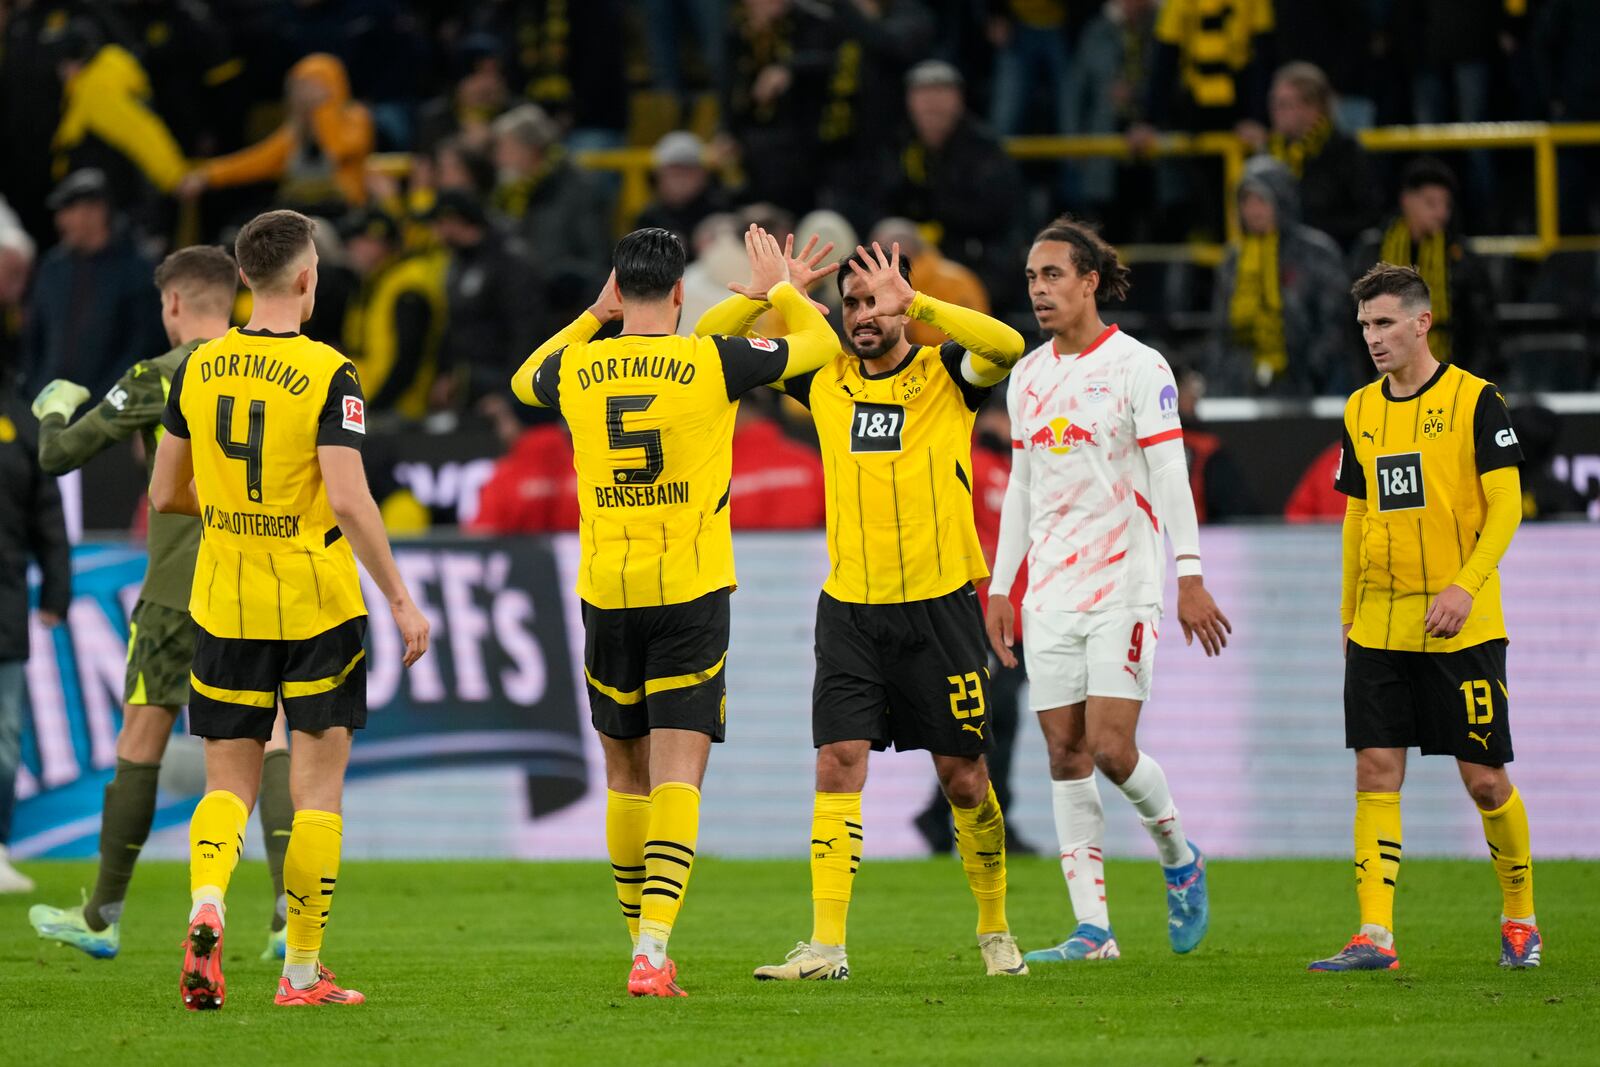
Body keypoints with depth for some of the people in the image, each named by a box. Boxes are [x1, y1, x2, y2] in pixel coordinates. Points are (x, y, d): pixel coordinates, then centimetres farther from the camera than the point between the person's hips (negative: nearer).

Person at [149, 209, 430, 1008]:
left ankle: (206, 908, -19)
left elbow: (164, 493, 8)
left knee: (229, 781, 10)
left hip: (224, 607, 3)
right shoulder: (327, 374, -12)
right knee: (316, 785, 6)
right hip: (316, 606, -3)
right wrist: (401, 599, -13)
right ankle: (302, 971, 7)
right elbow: (348, 500, -19)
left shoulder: (198, 369, 2)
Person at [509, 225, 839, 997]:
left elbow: (524, 380, 28)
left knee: (626, 773, 16)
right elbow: (819, 343, 11)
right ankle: (654, 948, -20)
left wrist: (591, 317, 33)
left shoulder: (577, 369, 1)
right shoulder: (712, 363, -5)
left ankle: (642, 934, 24)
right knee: (678, 774, -6)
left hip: (605, 594, 3)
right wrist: (779, 288, 29)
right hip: (692, 593, -3)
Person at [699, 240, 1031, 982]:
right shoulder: (824, 378, 6)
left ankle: (994, 929, 23)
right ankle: (826, 944, -13)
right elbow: (707, 343, 7)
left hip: (939, 606, -2)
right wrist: (766, 293, -11)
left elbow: (1006, 346, -25)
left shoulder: (947, 376, -2)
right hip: (849, 608, 2)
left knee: (963, 775, 5)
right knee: (839, 761, -10)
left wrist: (910, 303, -28)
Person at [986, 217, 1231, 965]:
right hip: (1051, 592, 6)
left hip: (1124, 586, -6)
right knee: (1066, 755, 0)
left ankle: (1179, 857, 14)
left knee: (1111, 748, -14)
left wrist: (1189, 574, -16)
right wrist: (1000, 587, 15)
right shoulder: (1028, 376, 13)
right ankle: (1092, 928, 1)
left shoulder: (1137, 367, -5)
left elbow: (1169, 474, -9)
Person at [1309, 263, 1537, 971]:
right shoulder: (1361, 411, 11)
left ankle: (1520, 918, 19)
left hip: (1461, 625, -5)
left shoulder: (1474, 400, -5)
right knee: (1376, 772, -4)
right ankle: (1374, 935, -7)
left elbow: (1506, 506, -9)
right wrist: (1349, 612, 18)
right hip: (1379, 627, 5)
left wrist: (1465, 586, -20)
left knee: (1484, 778, -1)